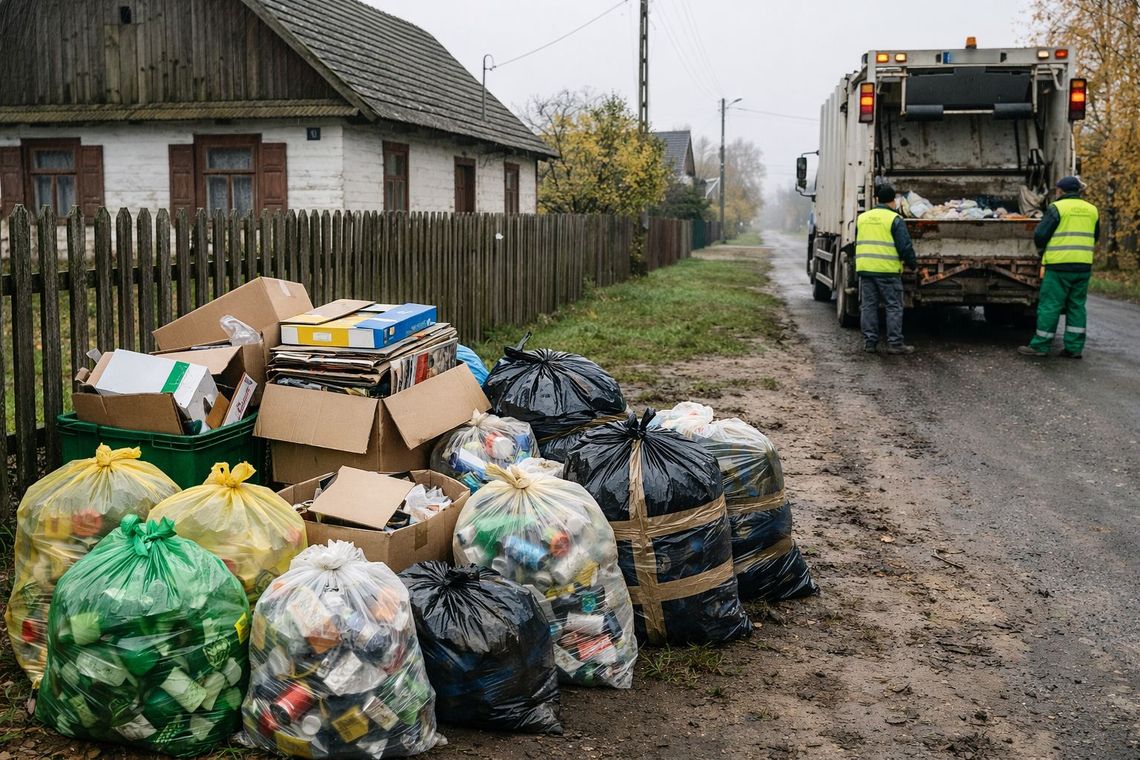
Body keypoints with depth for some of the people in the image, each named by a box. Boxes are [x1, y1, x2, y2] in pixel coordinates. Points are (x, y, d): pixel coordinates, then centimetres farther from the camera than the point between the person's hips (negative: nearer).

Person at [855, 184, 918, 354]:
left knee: (868, 306, 8)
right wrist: (913, 264, 6)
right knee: (893, 307, 1)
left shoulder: (862, 218, 11)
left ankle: (869, 342, 8)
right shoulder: (895, 220, -7)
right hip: (888, 270, -5)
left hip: (864, 268, 5)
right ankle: (894, 343, 0)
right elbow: (905, 246, -8)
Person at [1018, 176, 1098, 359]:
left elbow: (1040, 235, -8)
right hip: (1083, 266, 6)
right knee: (1076, 306, 10)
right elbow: (1094, 237, 22)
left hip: (1060, 265, -5)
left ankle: (1040, 346, 0)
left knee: (1049, 306, -2)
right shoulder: (1092, 210, 12)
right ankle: (1074, 348, 9)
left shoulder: (1057, 208, -6)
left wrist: (1042, 251, 12)